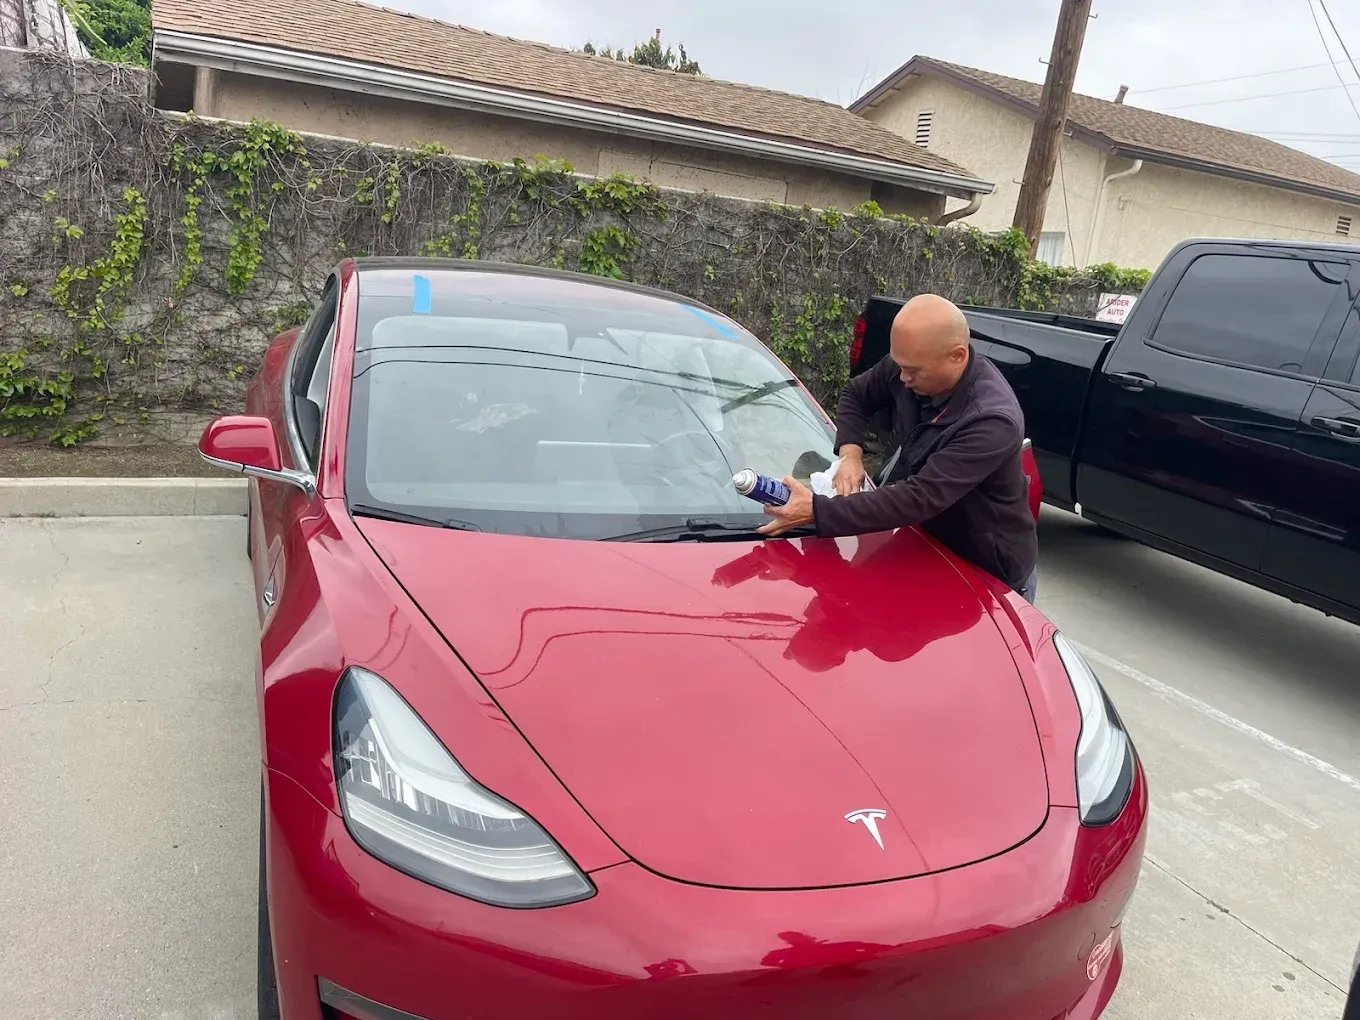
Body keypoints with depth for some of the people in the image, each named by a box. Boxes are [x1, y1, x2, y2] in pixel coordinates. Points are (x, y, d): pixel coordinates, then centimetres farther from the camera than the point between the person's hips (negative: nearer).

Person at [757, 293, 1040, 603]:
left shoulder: (993, 420, -36)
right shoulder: (909, 364, -14)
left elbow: (920, 498, -41)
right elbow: (856, 396, 6)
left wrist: (817, 511, -42)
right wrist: (850, 452, -13)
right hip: (931, 546, 6)